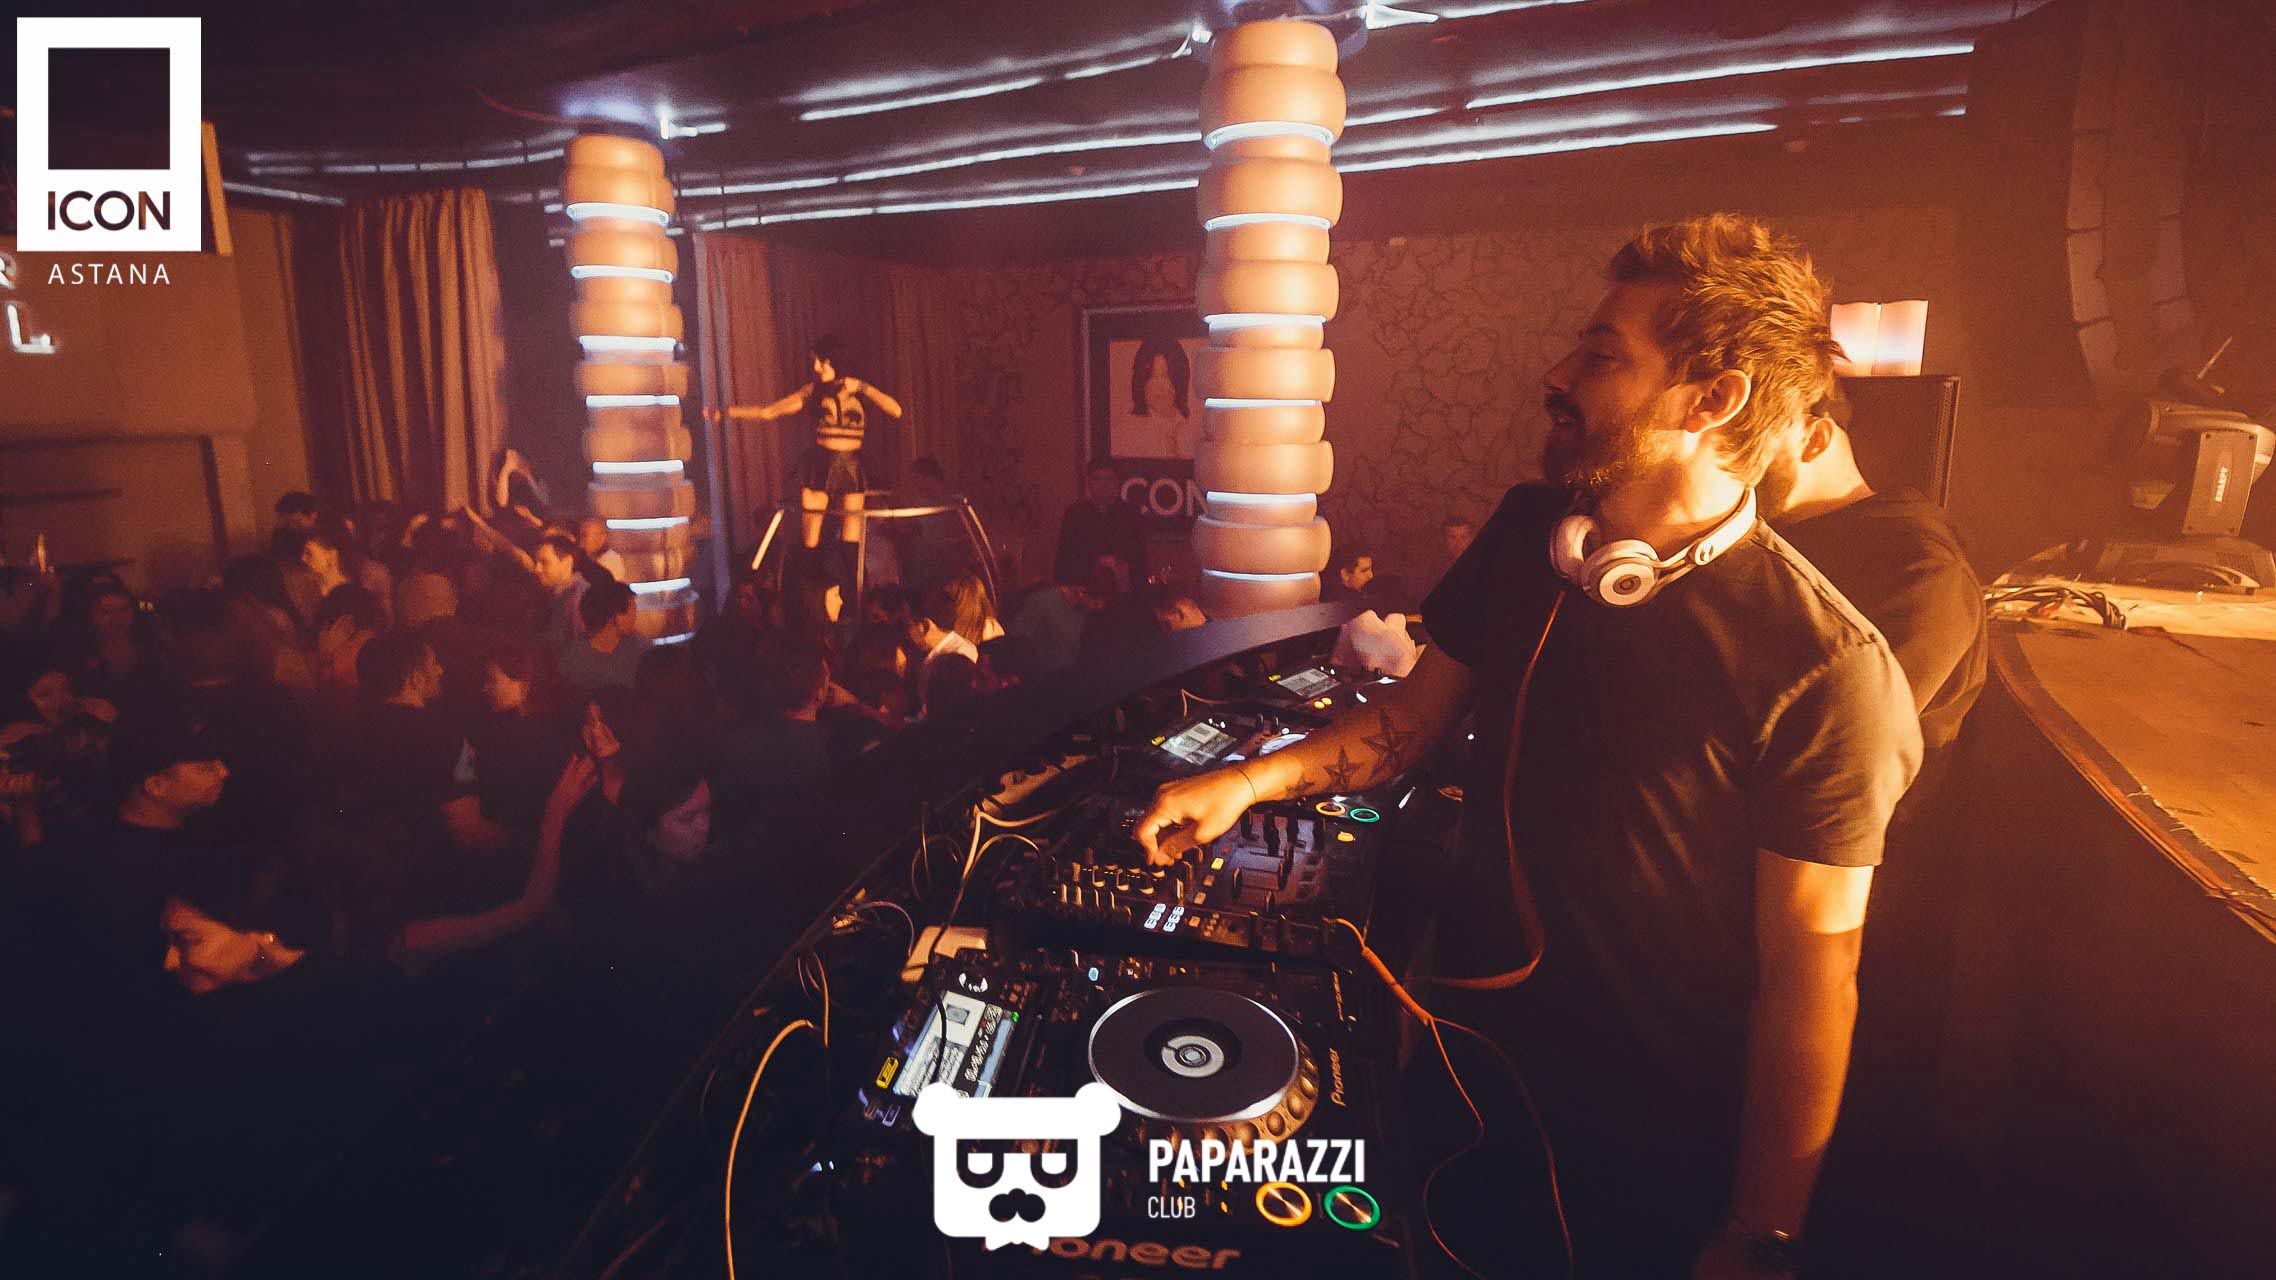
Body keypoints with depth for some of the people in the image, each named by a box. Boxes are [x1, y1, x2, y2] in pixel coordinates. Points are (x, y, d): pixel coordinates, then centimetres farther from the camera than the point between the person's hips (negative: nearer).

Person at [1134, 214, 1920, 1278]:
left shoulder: (1823, 669, -25)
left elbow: (1811, 978, -18)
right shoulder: (1525, 532, -7)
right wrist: (1254, 779, -12)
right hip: (1482, 1050, 5)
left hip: (1660, 1144, -4)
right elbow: (1417, 709, 4)